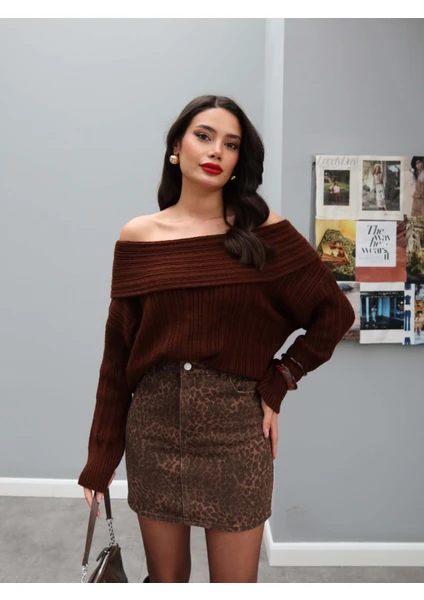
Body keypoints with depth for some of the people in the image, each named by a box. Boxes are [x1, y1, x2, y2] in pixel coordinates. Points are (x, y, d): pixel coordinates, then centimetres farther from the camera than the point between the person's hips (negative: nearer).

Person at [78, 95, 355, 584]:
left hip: (236, 429, -1)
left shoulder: (264, 234, -4)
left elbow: (334, 313, 2)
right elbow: (117, 351, 2)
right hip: (153, 428, 2)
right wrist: (101, 454, 4)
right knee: (165, 579, 19)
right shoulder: (138, 236, 0)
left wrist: (276, 384, -5)